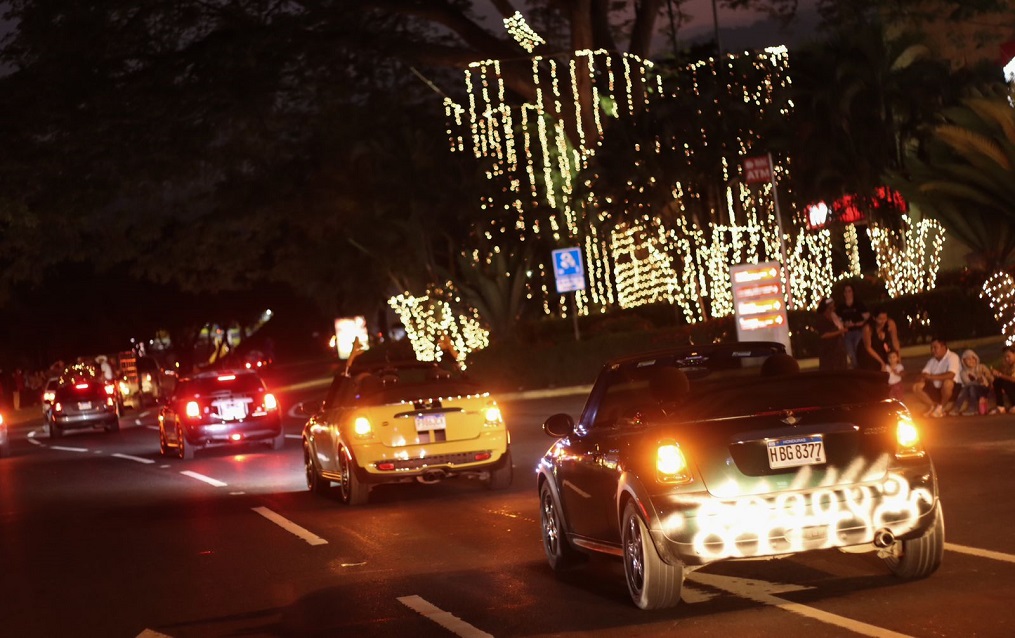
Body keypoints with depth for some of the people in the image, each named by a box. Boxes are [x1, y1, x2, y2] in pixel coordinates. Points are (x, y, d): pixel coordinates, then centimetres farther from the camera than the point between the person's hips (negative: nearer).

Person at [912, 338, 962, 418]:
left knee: (947, 383, -40)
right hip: (937, 389, 7)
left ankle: (941, 408, -18)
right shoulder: (932, 360, 8)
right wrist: (923, 377, -23)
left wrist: (932, 377, -34)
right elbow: (924, 373, 2)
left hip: (953, 390, -6)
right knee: (916, 387, -8)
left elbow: (951, 375, -32)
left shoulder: (953, 357, -16)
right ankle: (932, 407, -6)